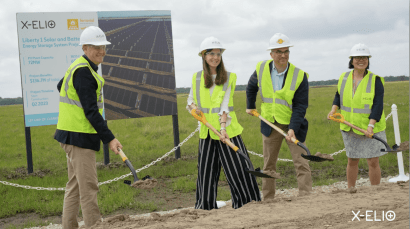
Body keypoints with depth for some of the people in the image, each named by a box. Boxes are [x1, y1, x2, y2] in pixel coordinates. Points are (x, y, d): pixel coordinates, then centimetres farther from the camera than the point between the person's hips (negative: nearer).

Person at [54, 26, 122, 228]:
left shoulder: (79, 67, 14)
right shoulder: (83, 71, -18)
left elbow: (60, 86, 32)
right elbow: (91, 111, -22)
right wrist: (109, 138, -24)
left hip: (73, 135, 11)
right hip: (79, 136, -11)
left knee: (75, 185, 16)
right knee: (88, 186, -7)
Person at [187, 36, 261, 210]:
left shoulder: (229, 77, -2)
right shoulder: (197, 78, 6)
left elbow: (225, 104, -12)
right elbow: (190, 99, 19)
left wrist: (223, 127, -24)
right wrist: (193, 106, -5)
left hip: (227, 130, -3)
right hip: (207, 131, 3)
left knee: (238, 168, -2)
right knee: (206, 171, 7)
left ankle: (248, 203, 11)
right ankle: (205, 207, 20)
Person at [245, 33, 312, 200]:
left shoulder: (299, 76, -14)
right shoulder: (261, 69, -4)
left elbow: (300, 106, -16)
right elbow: (251, 87, 18)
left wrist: (292, 128, -25)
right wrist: (250, 106, 22)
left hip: (293, 124, -3)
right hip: (270, 124, 3)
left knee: (301, 163, -8)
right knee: (268, 164, 12)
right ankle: (267, 200, 23)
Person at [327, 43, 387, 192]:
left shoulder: (375, 80, -10)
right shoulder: (344, 78, 1)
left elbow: (377, 105, -16)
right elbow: (339, 95, 17)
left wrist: (370, 125, -27)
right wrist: (334, 109, -2)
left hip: (371, 129, -3)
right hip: (350, 128, 3)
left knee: (373, 162, 0)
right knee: (352, 161, 11)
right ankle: (350, 191, 26)